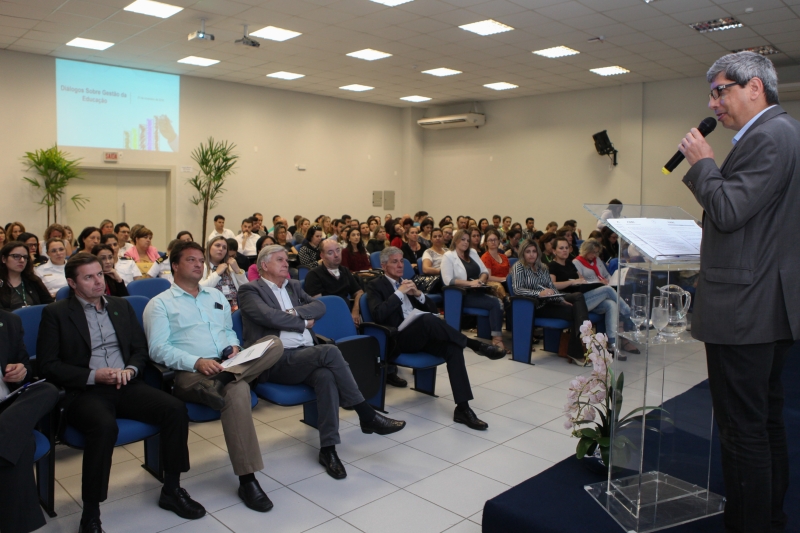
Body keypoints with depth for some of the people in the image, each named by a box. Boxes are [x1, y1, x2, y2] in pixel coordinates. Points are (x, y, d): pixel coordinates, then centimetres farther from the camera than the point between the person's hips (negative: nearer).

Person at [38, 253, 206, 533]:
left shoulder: (121, 306, 16)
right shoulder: (55, 313, 3)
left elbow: (141, 348, 16)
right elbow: (48, 365, -3)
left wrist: (131, 369, -6)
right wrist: (93, 376, -15)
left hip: (125, 385, 4)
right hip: (84, 391, -4)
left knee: (175, 409, -19)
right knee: (105, 425, -36)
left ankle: (172, 490, -2)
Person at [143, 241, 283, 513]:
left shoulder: (216, 296, 24)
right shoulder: (160, 304, 7)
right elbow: (158, 349, -4)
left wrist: (234, 346, 4)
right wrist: (197, 362, -20)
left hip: (228, 364, 6)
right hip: (189, 373, -5)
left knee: (274, 343, -20)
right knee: (237, 391, -37)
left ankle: (221, 381, -37)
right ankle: (247, 479, -29)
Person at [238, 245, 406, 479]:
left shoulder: (294, 286, 23)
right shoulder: (251, 290, 4)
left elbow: (319, 306, 9)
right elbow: (269, 316, -15)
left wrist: (295, 313, -9)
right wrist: (304, 322, -2)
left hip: (307, 354, 5)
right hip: (276, 361, -5)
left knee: (326, 375, -30)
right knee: (329, 351, -29)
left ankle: (328, 449, -24)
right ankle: (367, 416, -19)